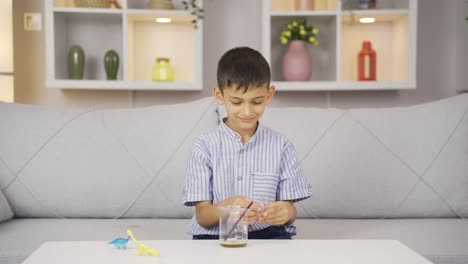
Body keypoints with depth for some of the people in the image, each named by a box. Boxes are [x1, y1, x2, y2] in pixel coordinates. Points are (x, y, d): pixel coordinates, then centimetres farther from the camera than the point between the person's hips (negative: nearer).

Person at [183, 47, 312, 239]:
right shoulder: (203, 147, 1)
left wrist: (286, 212, -20)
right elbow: (202, 216, -3)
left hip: (268, 234, 2)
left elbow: (291, 213, 5)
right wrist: (227, 207, -26)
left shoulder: (280, 146, 6)